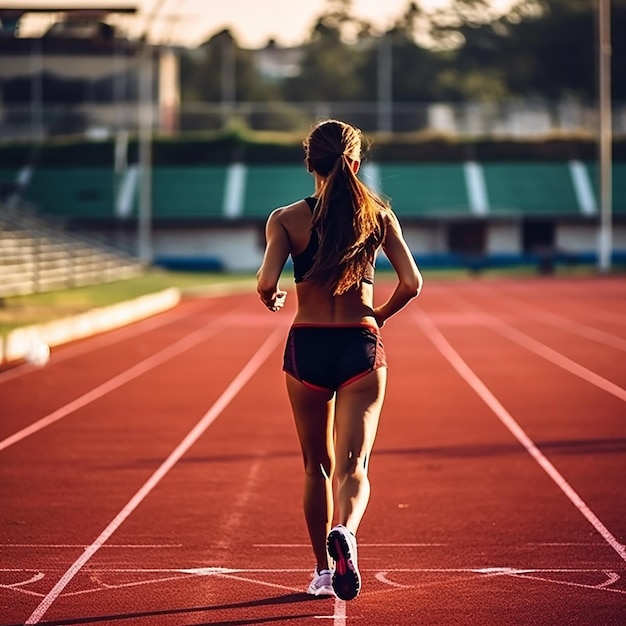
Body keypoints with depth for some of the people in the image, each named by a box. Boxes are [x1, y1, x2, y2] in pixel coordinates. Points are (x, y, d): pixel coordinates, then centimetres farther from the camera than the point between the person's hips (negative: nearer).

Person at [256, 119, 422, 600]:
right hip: (361, 346, 0)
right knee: (353, 465, -6)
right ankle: (345, 532, -36)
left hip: (307, 346, 1)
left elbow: (266, 282, -14)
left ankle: (323, 571, 22)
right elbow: (412, 284, -3)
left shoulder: (287, 219, -2)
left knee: (318, 467, 16)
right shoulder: (379, 215, 1)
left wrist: (272, 301, 9)